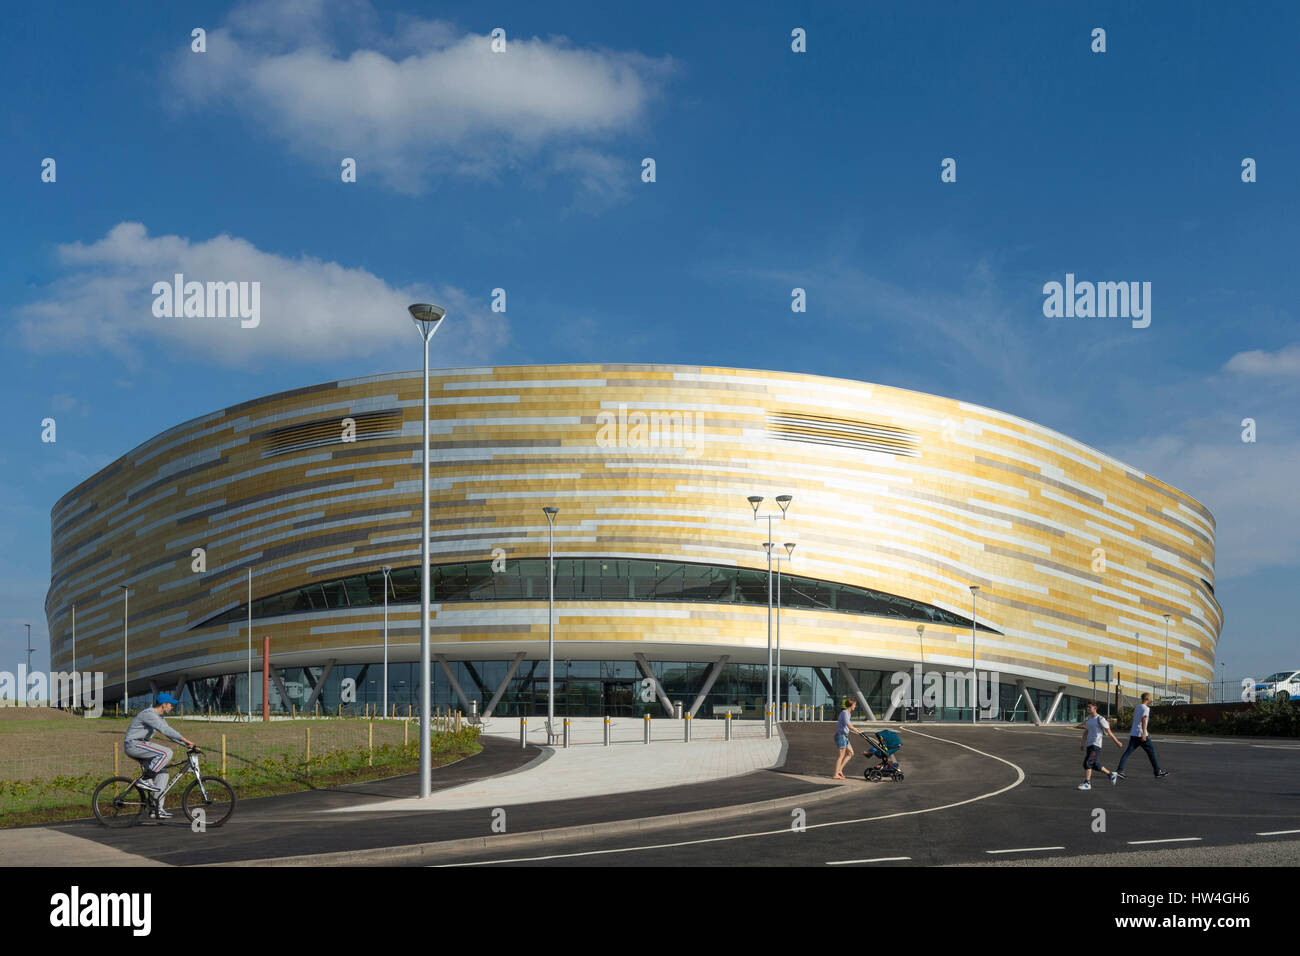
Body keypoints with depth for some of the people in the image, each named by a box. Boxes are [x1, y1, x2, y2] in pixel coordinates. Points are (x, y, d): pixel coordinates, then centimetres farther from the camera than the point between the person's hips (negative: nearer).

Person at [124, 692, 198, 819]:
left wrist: (188, 744, 8)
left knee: (163, 773, 4)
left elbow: (169, 734, 17)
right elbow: (165, 730, -28)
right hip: (132, 745, -10)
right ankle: (145, 780, -19)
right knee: (166, 753, -24)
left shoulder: (158, 717, 15)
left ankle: (158, 808, 3)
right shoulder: (149, 714, -18)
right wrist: (184, 739, -30)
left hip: (140, 746, 10)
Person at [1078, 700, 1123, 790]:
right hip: (1089, 745, 8)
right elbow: (1086, 732, 25)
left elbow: (1108, 731, -5)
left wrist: (1116, 741, 1)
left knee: (1088, 763, -16)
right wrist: (1082, 743, 25)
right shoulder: (1089, 719, 14)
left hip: (1096, 745, -8)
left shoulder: (1100, 719, -9)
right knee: (1095, 765, 14)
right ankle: (1111, 775, 32)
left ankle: (1087, 783, -12)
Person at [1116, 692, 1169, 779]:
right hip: (1141, 734, -8)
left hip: (1133, 734, 8)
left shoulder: (1137, 707, 19)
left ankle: (1119, 770, -13)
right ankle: (1158, 772, 11)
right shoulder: (1146, 708, -8)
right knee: (1151, 752, 5)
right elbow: (1143, 720, -22)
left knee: (1128, 752, -1)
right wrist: (1144, 733, -31)